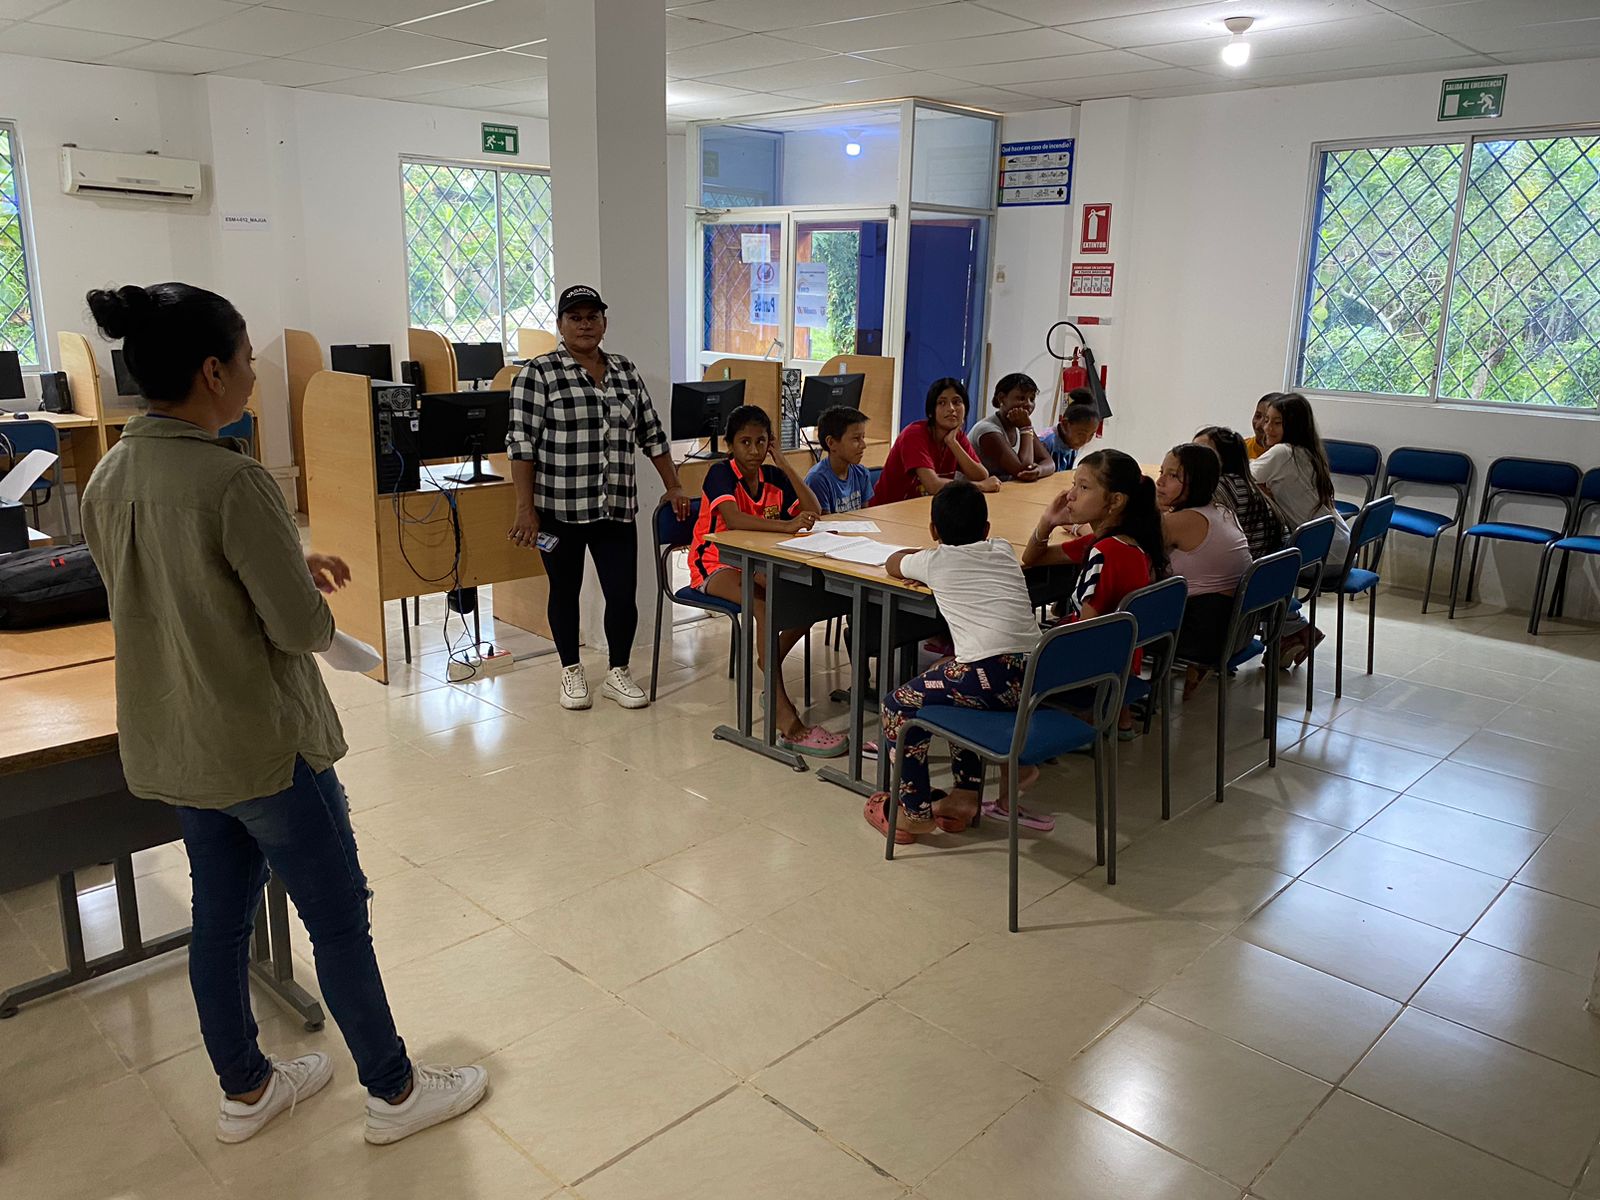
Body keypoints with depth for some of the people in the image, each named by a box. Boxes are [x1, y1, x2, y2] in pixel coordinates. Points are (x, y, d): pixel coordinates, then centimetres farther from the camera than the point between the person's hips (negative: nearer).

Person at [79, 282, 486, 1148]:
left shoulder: (109, 477, 1)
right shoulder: (233, 480, -25)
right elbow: (305, 629, -21)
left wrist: (288, 568, 10)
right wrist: (311, 597, 1)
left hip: (169, 744, 8)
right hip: (264, 744, -8)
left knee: (220, 913, 21)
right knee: (339, 918, 8)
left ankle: (245, 1089, 39)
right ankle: (393, 1092, 25)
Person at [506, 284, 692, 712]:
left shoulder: (626, 372, 10)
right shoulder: (538, 374, -5)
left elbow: (651, 434, 14)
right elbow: (522, 444, -9)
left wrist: (674, 487, 11)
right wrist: (525, 508, -13)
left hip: (616, 508, 3)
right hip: (560, 509, -3)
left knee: (623, 595, 2)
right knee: (565, 592, 10)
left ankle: (618, 673, 21)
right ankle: (572, 672, 28)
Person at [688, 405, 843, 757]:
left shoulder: (772, 476, 4)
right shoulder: (721, 474, -14)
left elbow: (814, 510, -7)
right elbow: (732, 519, -34)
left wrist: (784, 464, -10)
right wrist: (787, 525, -45)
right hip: (716, 566, -6)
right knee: (766, 606, -35)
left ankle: (769, 661, 5)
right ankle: (787, 720, -40)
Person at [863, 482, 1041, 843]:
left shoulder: (936, 560, 11)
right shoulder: (1003, 550, 21)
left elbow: (894, 563, 30)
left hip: (993, 676, -6)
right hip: (1036, 676, 6)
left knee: (900, 706, 15)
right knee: (951, 676, 34)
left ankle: (916, 811, 18)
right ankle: (966, 794, 34)